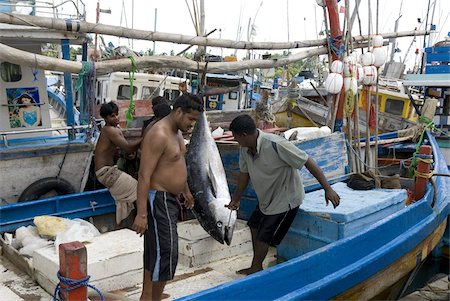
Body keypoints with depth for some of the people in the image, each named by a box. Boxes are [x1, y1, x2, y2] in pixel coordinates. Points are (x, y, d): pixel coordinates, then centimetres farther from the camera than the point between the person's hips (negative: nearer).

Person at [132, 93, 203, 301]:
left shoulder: (176, 132, 10)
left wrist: (186, 191, 33)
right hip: (158, 199, -10)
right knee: (166, 252, -7)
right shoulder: (158, 135, -21)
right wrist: (141, 214, -27)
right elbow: (144, 175, -25)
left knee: (154, 251, 17)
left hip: (170, 199, 10)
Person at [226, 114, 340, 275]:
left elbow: (308, 162, -29)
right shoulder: (245, 149, -9)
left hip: (285, 198, -8)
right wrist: (235, 200, 19)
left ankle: (255, 268, 23)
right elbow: (244, 173, 9)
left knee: (263, 237, -2)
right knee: (254, 225, 18)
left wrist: (328, 189, -30)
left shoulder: (275, 145, -33)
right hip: (266, 198, 8)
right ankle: (256, 267, 36)